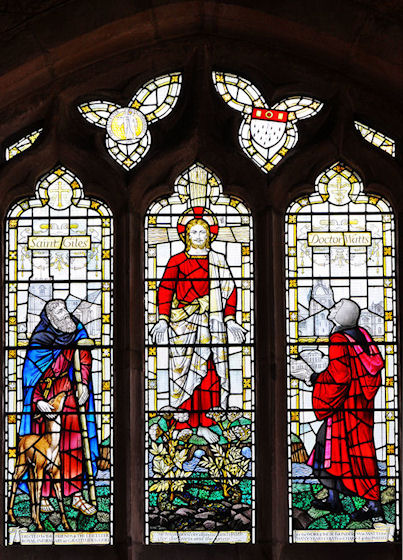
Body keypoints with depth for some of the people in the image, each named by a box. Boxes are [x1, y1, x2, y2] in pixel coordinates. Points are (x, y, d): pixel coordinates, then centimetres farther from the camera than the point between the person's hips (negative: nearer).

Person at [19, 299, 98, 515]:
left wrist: (83, 383, -10)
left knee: (74, 440, 0)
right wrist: (38, 401, -25)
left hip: (69, 390, 4)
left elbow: (84, 355, 2)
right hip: (45, 393, -4)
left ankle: (76, 494, 6)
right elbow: (31, 375, -13)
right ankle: (42, 496, 10)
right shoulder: (40, 340, -19)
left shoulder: (76, 330, -7)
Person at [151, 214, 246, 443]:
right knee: (184, 368, -4)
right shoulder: (177, 261, 6)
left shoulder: (218, 260, 13)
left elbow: (229, 289, 11)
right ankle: (183, 422, 2)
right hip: (183, 321, -2)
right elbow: (165, 289, -1)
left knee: (209, 370, -1)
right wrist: (163, 319, -12)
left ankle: (202, 421, 6)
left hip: (211, 322, 2)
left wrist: (230, 320, 4)